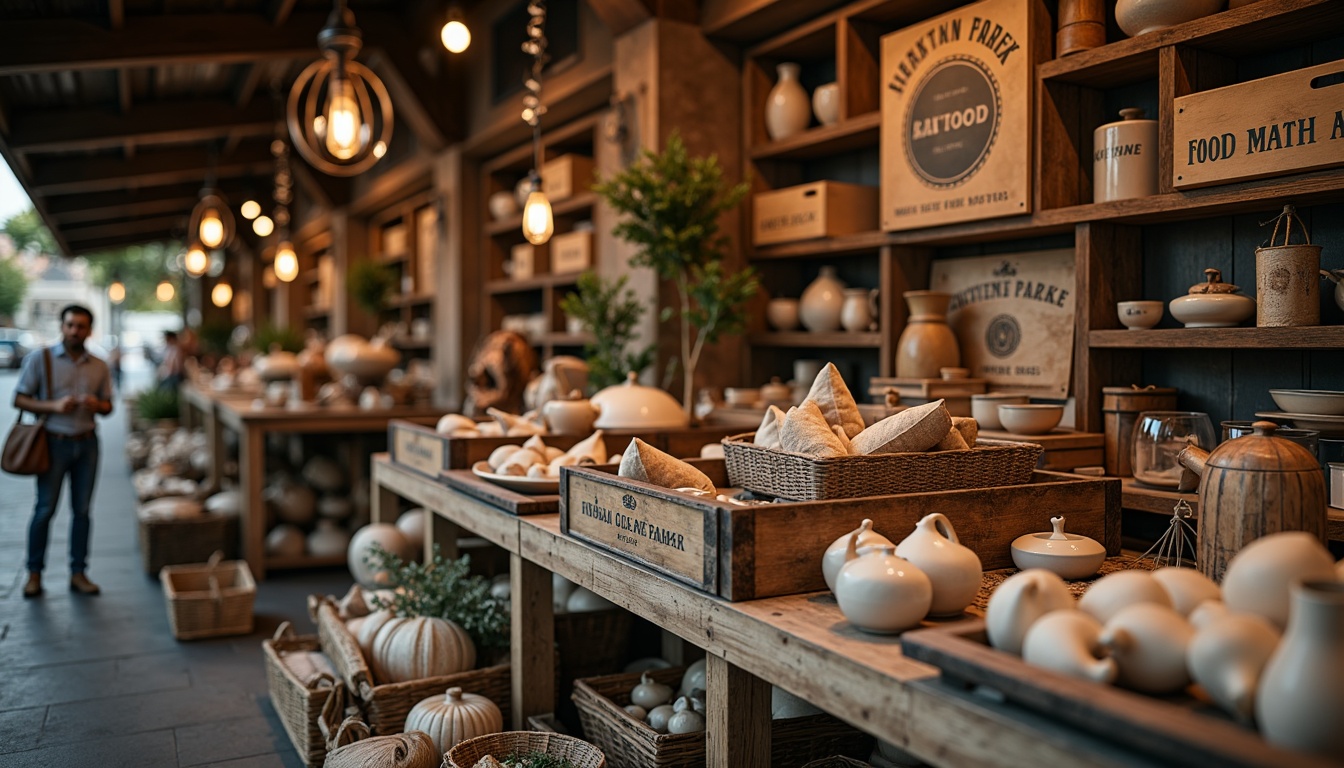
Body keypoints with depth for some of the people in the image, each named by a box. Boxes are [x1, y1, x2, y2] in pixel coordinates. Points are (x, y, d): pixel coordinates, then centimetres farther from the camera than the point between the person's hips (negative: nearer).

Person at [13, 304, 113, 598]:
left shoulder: (99, 367, 7)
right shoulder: (40, 358, -2)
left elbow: (108, 406, 12)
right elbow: (19, 399, -3)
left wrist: (96, 404, -11)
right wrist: (53, 406, -18)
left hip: (87, 443, 3)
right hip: (54, 442, -3)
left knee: (82, 509, 6)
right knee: (45, 508, -1)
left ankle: (78, 573, 14)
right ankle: (34, 573, 11)